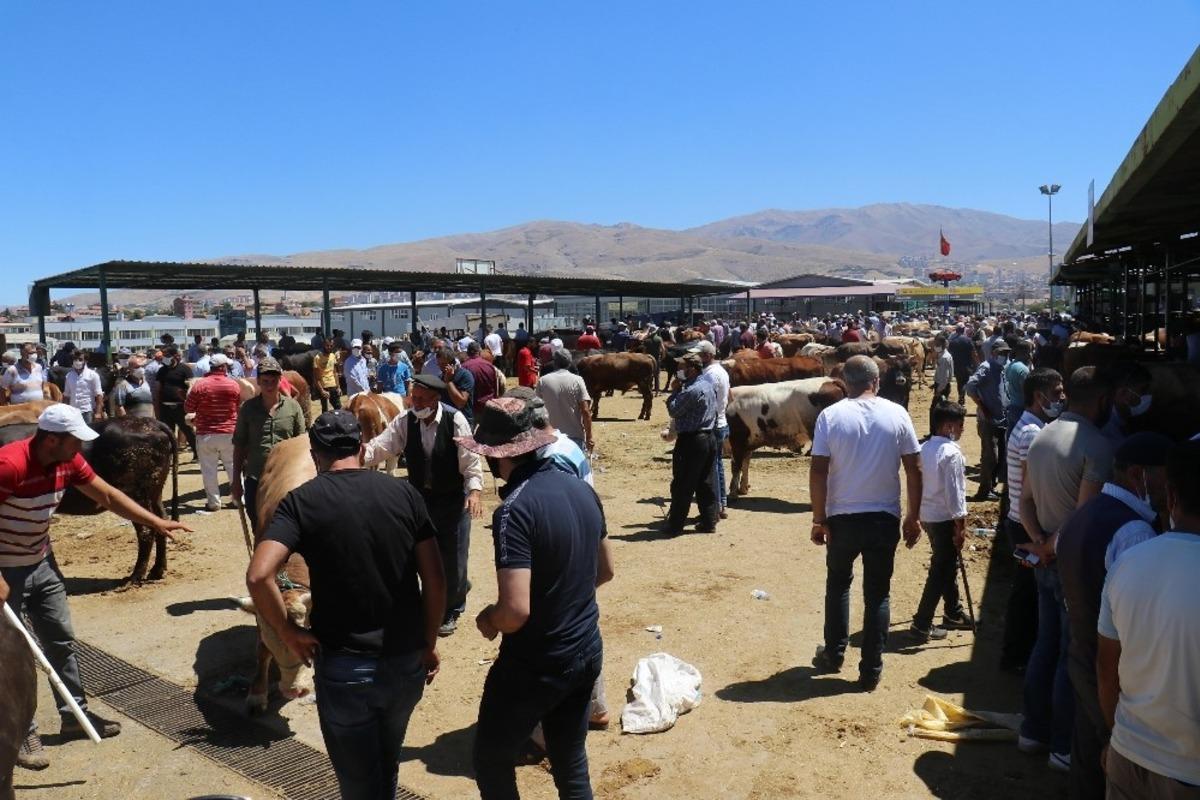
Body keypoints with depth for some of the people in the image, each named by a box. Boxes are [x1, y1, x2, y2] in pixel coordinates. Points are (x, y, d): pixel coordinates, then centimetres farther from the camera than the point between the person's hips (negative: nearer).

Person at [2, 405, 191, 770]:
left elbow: (108, 495, 3)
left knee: (61, 640, 13)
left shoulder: (68, 462, -6)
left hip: (41, 564, 8)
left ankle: (75, 715, 26)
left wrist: (156, 523, 0)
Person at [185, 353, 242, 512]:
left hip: (205, 435, -1)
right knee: (233, 466, 13)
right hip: (229, 433, 1)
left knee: (209, 469, 6)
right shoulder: (234, 385, -5)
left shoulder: (200, 385, -9)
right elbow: (240, 408, 8)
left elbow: (188, 408, -3)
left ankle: (213, 502, 9)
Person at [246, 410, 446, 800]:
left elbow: (258, 576, -21)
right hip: (407, 661, 3)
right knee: (387, 765, 29)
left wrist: (289, 632, -5)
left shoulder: (301, 501, -7)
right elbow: (435, 579, -2)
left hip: (345, 666, -3)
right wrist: (429, 643, 9)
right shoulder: (403, 492, -1)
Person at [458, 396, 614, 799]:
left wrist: (488, 619, -9)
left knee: (491, 760, 17)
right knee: (572, 763, 22)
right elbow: (604, 570, 11)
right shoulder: (582, 489, -2)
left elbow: (515, 611, -30)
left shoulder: (515, 509, -25)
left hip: (536, 664, -7)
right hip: (587, 651, 7)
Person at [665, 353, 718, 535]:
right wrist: (679, 390, 9)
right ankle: (709, 522, 18)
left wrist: (675, 391, -4)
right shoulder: (708, 386, 12)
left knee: (682, 485, -1)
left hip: (690, 441, -9)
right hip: (708, 438, 9)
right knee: (705, 483, 14)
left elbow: (673, 410, -13)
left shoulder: (691, 390, -19)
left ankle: (675, 525, 6)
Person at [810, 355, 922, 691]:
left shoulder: (830, 416, -7)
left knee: (838, 585, 20)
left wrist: (819, 519, -2)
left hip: (842, 517, 0)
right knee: (877, 593, 10)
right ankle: (871, 671, 15)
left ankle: (834, 655, 29)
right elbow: (914, 469, -2)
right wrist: (914, 517, 7)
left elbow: (818, 472, -10)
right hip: (884, 517, 1)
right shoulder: (897, 415, -4)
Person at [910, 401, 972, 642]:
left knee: (947, 566, 22)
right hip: (945, 519, -9)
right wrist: (960, 525, -15)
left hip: (928, 516, 9)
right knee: (941, 571, 1)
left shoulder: (925, 448, 6)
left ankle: (953, 614, 37)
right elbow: (954, 492, -21)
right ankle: (921, 624, 5)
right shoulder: (952, 453, -20)